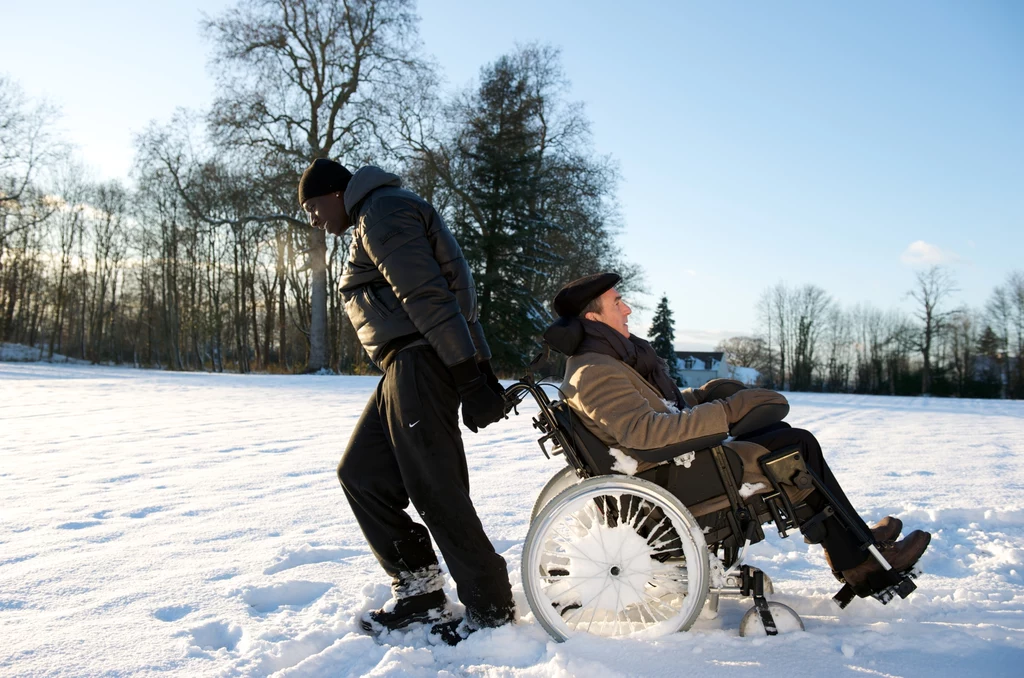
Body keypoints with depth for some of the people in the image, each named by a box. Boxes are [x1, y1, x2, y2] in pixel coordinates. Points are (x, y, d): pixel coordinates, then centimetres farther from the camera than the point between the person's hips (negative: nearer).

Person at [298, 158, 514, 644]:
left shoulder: (382, 213, -8)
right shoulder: (372, 223, 26)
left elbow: (429, 297, -19)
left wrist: (468, 376, -24)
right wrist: (475, 369, 18)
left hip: (423, 361, -11)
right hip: (405, 367, 11)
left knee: (434, 487, -7)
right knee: (360, 473, 10)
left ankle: (490, 606, 6)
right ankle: (418, 590, 16)